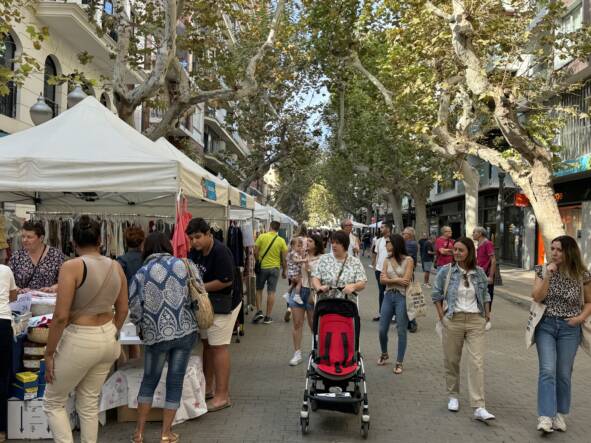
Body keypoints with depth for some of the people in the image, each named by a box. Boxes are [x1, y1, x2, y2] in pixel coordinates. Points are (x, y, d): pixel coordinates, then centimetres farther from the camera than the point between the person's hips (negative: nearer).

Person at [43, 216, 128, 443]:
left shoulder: (72, 267, -16)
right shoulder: (116, 267, 1)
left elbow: (61, 316, -19)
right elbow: (122, 310, 9)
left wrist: (49, 353, -8)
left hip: (80, 340, -6)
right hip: (108, 339, 6)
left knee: (53, 402, 15)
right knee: (89, 403, 20)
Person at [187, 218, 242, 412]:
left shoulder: (220, 252, -22)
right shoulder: (195, 252, 4)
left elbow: (226, 281, -25)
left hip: (224, 303, -9)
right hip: (206, 303, 9)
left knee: (219, 346, -6)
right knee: (207, 343, 16)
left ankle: (222, 396, 1)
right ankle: (208, 387, 29)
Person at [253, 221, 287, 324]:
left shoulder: (262, 236, -7)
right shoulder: (281, 241, -5)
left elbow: (255, 252, -6)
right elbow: (284, 259, -2)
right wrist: (284, 271, 10)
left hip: (262, 267, 0)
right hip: (274, 268, 0)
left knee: (259, 290, 16)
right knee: (271, 292, 5)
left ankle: (259, 311, 6)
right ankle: (268, 317, 8)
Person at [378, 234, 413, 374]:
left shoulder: (408, 260, -5)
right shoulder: (387, 260, 7)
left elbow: (406, 280, -14)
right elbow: (382, 280, 0)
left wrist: (389, 279, -6)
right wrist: (397, 280, -13)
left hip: (402, 297, -4)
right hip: (388, 296, 4)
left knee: (401, 331, 2)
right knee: (382, 329, 9)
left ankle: (399, 362, 13)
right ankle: (384, 354, 35)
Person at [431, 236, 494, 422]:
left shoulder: (479, 273, 5)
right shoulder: (446, 271, -2)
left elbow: (485, 294, 21)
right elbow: (436, 294, 7)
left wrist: (487, 312, 9)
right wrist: (441, 315, 0)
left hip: (476, 320, 1)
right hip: (453, 320, -1)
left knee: (477, 362, -7)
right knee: (451, 360, 7)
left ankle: (479, 408, -7)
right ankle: (453, 396, 28)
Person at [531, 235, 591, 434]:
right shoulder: (543, 270, -2)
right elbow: (537, 297, -10)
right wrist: (548, 275, -19)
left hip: (569, 328, 1)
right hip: (545, 325, 0)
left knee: (564, 374, 8)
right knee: (547, 371, -10)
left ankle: (560, 415, 24)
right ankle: (545, 417, -12)